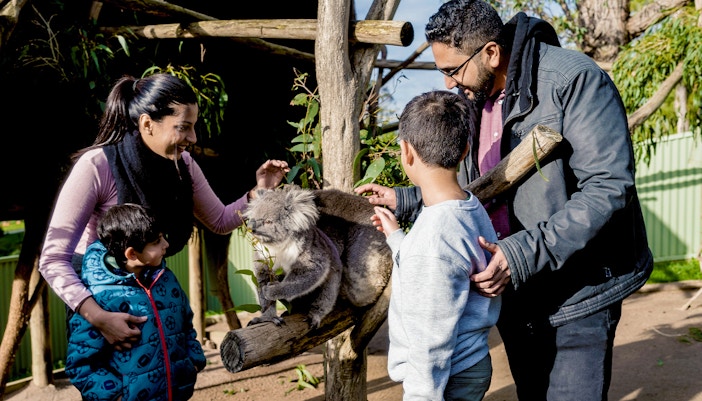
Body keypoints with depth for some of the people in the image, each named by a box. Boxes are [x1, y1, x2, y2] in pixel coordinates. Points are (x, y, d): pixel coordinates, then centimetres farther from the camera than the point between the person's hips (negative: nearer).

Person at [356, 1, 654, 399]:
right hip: (513, 293, 7)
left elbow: (608, 188, -25)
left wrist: (523, 255, -31)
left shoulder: (574, 79, -18)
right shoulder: (475, 100, 7)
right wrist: (404, 200, 5)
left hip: (577, 294, -7)